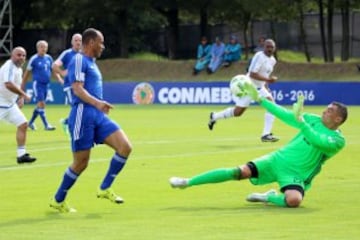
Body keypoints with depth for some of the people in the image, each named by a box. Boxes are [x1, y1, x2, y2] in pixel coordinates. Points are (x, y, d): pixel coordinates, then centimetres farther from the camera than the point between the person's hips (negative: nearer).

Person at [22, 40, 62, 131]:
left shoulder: (49, 58, 7)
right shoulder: (34, 59, -7)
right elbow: (27, 72, -1)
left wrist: (59, 78, 3)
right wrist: (22, 86, 1)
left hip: (46, 84, 6)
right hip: (37, 84, -6)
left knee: (40, 105, 12)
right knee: (41, 104, -12)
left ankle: (31, 122, 29)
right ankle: (46, 125, -11)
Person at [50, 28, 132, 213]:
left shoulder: (91, 63, 21)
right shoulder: (79, 60, -7)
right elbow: (77, 89, -20)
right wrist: (97, 103, -33)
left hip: (98, 116, 9)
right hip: (83, 115, -9)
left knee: (125, 147, -8)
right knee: (81, 163, -3)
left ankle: (105, 189, 1)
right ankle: (58, 201, 14)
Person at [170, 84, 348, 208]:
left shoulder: (337, 140, -9)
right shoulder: (314, 120, 9)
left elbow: (317, 141, -28)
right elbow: (285, 115, 14)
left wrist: (300, 120, -37)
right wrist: (260, 99, 10)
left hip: (295, 174, -5)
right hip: (278, 159, 5)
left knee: (294, 200, -38)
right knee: (240, 172, -14)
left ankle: (268, 197, -6)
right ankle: (187, 182, -9)